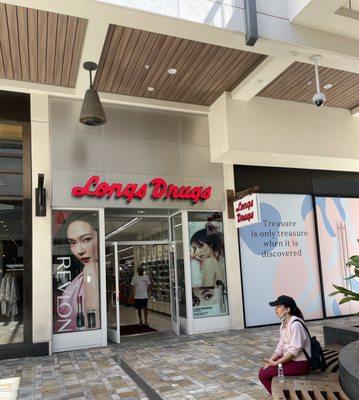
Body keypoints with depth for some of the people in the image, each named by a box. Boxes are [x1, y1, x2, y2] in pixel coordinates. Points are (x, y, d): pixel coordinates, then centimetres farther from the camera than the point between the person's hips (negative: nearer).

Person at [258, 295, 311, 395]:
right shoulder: (284, 324, 8)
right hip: (289, 359, 9)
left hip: (299, 364, -9)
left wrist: (276, 363, -21)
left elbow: (294, 350, -24)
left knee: (263, 375, -13)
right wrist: (270, 360, -5)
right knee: (263, 370, 5)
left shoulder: (295, 324, -21)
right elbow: (280, 347, 9)